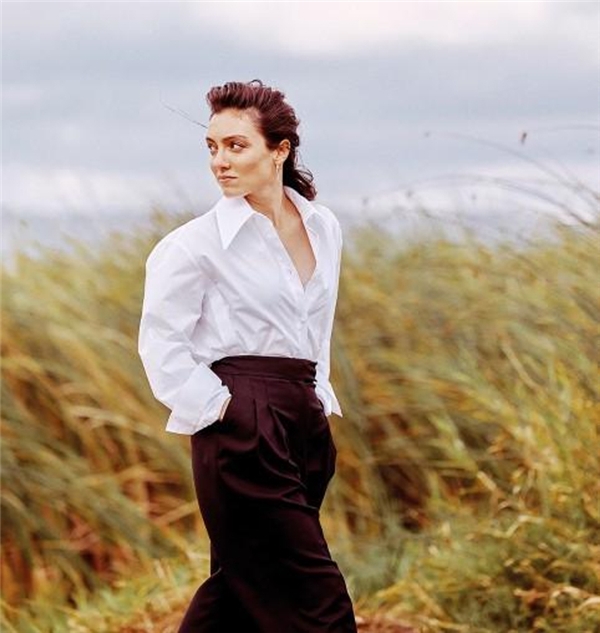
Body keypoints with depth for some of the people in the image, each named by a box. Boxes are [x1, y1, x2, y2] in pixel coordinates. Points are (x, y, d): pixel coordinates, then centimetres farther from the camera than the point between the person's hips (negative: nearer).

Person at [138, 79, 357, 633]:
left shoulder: (323, 229, 10)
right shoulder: (197, 243, -7)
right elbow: (161, 344, -5)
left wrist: (320, 400, 13)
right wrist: (214, 408, -10)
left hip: (305, 420, 6)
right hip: (242, 425, -6)